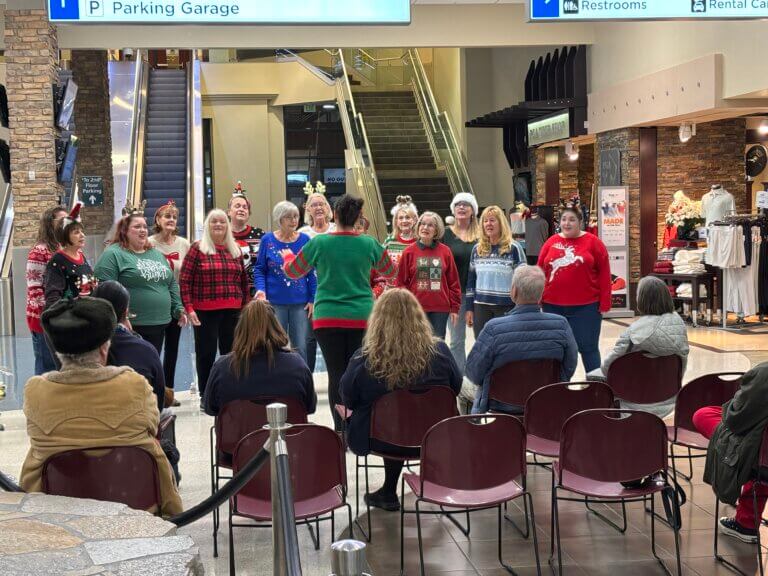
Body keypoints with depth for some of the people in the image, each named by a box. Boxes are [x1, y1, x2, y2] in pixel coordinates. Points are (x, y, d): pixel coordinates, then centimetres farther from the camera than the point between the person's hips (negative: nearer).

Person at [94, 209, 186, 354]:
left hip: (159, 325, 7)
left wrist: (179, 309, 12)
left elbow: (171, 284, 22)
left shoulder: (156, 254, 17)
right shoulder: (113, 254, -6)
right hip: (131, 327, -7)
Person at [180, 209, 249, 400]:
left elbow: (244, 280, 15)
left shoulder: (235, 250, 12)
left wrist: (246, 306, 10)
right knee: (206, 353, 1)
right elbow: (184, 280, -5)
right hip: (205, 311, -4)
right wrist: (189, 308, -12)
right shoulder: (198, 248, -1)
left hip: (232, 311, 4)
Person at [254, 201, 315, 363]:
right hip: (275, 303, -1)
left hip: (300, 303, 1)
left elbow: (312, 272, 5)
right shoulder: (267, 240, 0)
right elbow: (259, 269, 4)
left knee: (301, 348, 3)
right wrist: (261, 290, -13)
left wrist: (312, 300, 0)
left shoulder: (304, 239, 2)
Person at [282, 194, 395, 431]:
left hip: (327, 318, -1)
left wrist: (287, 256, 33)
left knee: (336, 374, 3)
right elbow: (389, 271, 17)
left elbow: (293, 271, 11)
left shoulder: (319, 243, -4)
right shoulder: (369, 244, -1)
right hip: (362, 318, 1)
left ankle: (340, 430, 4)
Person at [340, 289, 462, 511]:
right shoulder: (440, 351, -15)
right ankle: (389, 493, 40)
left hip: (379, 441, -1)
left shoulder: (363, 360, -20)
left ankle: (389, 494, 39)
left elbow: (348, 401, -4)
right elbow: (455, 387, 2)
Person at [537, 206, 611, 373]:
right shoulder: (551, 242, 6)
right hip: (553, 305, 3)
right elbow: (540, 272, 9)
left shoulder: (592, 242, -2)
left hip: (585, 306, -3)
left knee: (587, 347, 3)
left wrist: (604, 303, -6)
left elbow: (604, 273, -2)